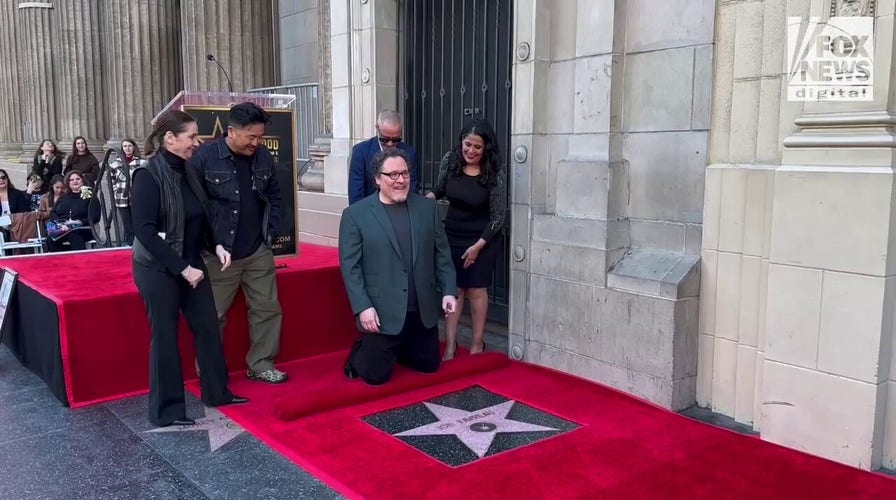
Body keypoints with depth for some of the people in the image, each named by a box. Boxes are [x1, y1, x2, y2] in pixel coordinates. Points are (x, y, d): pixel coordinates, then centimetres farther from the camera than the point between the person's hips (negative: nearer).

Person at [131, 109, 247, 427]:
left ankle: (217, 392, 28)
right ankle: (166, 411, 18)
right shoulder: (148, 175, -17)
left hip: (191, 264, 7)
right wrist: (182, 268, -21)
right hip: (158, 269, -7)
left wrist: (216, 245, -2)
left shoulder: (186, 171, 4)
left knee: (208, 327, 11)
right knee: (165, 336, 3)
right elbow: (144, 231, -21)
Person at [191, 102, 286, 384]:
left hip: (259, 252, 5)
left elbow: (274, 196, 16)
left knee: (267, 309, 10)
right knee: (213, 317, 6)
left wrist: (271, 231, 7)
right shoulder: (205, 157, -13)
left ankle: (261, 366, 24)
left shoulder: (264, 157, 3)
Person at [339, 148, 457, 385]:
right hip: (383, 313, -4)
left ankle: (394, 352, 45)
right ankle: (360, 353, 36)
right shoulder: (355, 214, -7)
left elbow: (442, 254, 8)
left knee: (429, 365, 17)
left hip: (423, 310, 4)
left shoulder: (428, 208, 4)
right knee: (376, 375, 4)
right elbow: (350, 266, -9)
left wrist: (448, 291, 0)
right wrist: (362, 307, -16)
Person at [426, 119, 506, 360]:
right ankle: (450, 344, 11)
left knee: (476, 289, 7)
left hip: (482, 239, -3)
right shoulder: (450, 160, -8)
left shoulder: (494, 174, -18)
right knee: (453, 288, 4)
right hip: (452, 236, 3)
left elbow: (498, 217, -12)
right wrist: (428, 198, -13)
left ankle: (477, 343, 22)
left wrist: (477, 246, -13)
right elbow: (440, 188, 10)